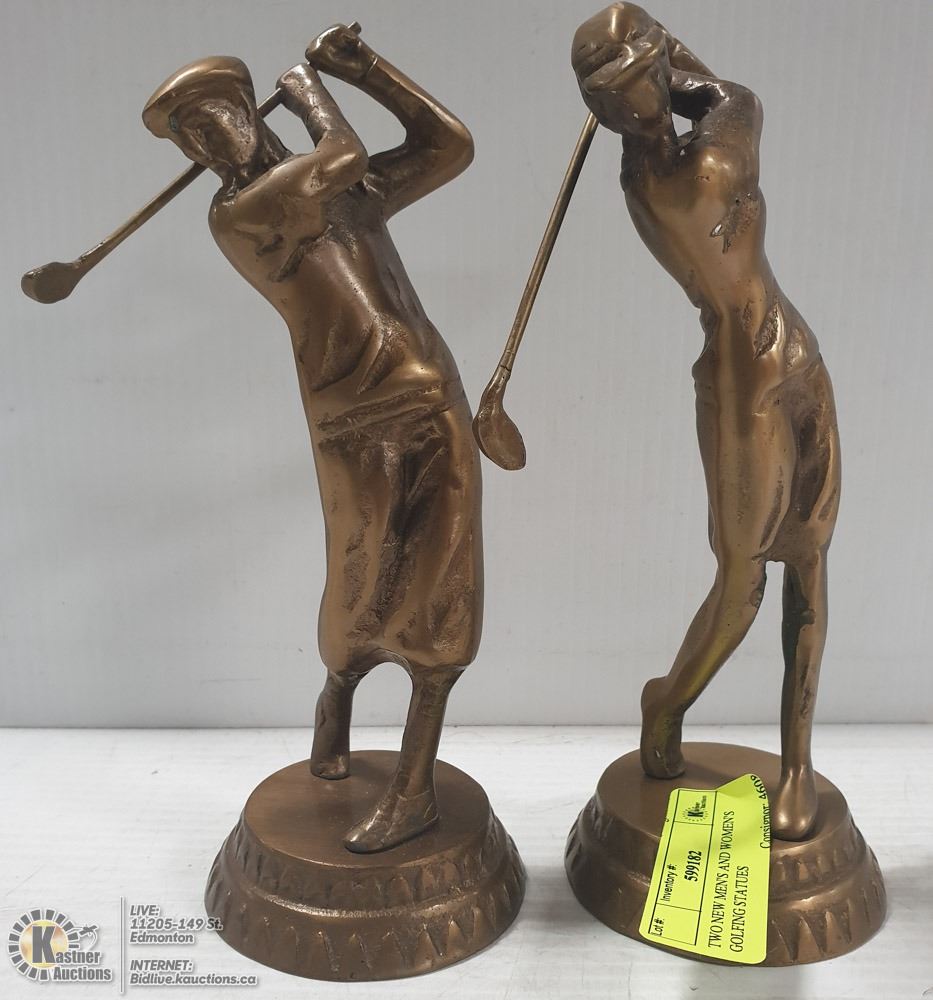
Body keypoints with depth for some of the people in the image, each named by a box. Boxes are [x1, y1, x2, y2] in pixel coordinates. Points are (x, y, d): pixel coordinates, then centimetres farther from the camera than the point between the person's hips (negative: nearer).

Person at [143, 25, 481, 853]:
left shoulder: (346, 192, 17)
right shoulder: (235, 213, -3)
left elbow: (451, 146, 14)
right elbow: (344, 155, -12)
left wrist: (362, 66, 14)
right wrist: (309, 92, 8)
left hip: (434, 406, 5)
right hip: (356, 428, -4)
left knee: (434, 598, 4)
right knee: (365, 596, 3)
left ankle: (415, 787, 18)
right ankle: (336, 692, 41)